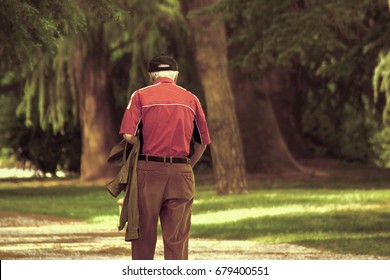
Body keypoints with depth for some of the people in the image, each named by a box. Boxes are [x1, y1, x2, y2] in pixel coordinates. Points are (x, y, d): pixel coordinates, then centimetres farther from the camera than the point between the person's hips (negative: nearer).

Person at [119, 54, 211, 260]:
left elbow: (128, 135, -9)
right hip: (181, 173, 1)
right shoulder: (191, 99, 10)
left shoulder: (141, 96, 2)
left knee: (144, 234, 7)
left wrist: (145, 149, 8)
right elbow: (202, 143, 11)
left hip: (149, 170, -1)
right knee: (177, 238, 1)